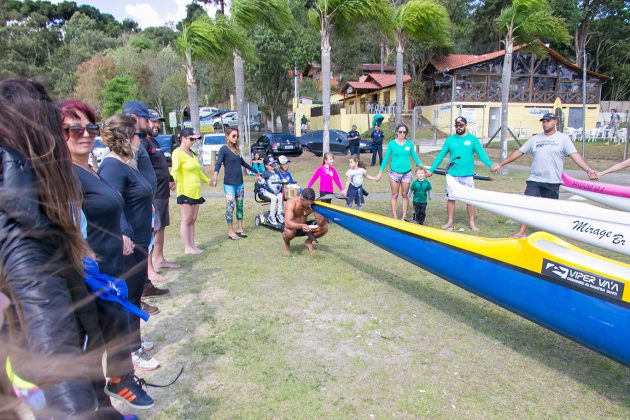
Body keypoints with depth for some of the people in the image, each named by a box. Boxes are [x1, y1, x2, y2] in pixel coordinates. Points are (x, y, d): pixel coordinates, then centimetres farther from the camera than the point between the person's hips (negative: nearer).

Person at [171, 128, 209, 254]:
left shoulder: (192, 153, 17)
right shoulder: (178, 153, -10)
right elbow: (175, 170, -26)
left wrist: (207, 180, 40)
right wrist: (174, 180, -45)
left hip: (196, 191, 8)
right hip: (185, 191, -8)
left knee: (193, 220, 10)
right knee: (186, 220, -3)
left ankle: (192, 245, 16)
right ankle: (187, 247, 3)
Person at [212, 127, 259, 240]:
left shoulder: (236, 149, 12)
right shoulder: (223, 149, -7)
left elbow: (243, 163, 24)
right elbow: (218, 164, -18)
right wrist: (215, 177, -35)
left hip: (240, 182, 7)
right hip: (229, 183, -6)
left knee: (240, 206, 10)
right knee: (230, 207, -4)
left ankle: (240, 229, 18)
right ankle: (231, 232, 4)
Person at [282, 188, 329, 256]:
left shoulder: (313, 204, -18)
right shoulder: (292, 203, -29)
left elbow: (320, 223, -21)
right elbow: (287, 223, -41)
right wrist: (301, 226, -58)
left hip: (304, 227, 4)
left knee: (324, 227, -18)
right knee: (289, 232, -40)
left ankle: (309, 241, 10)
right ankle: (287, 245, -2)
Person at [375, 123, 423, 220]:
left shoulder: (409, 143, 2)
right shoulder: (392, 143, -3)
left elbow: (415, 157, 8)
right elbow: (386, 158, 2)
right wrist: (380, 172, 1)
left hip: (406, 173, 2)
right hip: (394, 172, -2)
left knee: (405, 195, 8)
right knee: (395, 195, 4)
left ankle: (404, 217, 15)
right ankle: (395, 217, 10)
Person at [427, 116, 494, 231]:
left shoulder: (472, 139, 1)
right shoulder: (450, 139, 5)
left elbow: (481, 154, -7)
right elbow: (440, 156, 6)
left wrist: (491, 165, -22)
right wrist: (431, 170, 3)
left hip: (468, 175, -1)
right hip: (452, 175, 1)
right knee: (450, 198, 6)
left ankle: (472, 223, 14)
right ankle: (450, 222, 17)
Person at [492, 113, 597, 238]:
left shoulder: (563, 138, 0)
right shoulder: (535, 139, 9)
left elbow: (575, 155, -10)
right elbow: (518, 152, 10)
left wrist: (588, 170, -23)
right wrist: (500, 164, 6)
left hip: (552, 182, -2)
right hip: (534, 180, 2)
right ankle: (521, 232, -4)